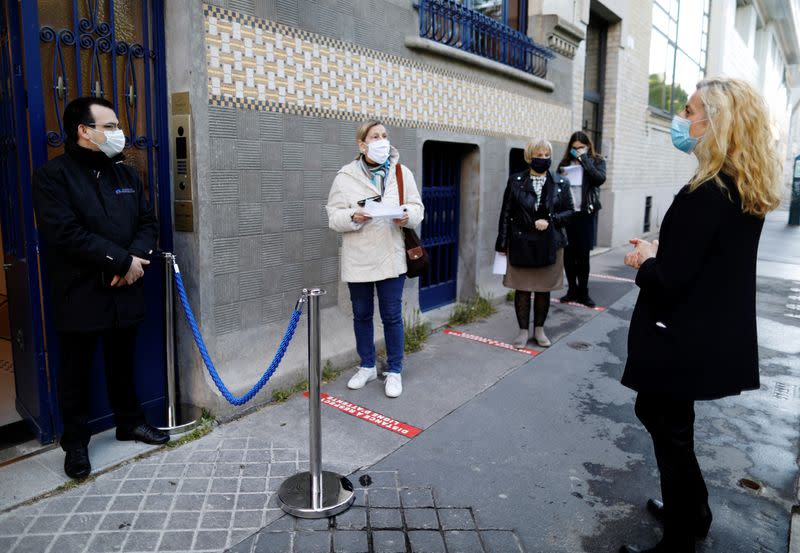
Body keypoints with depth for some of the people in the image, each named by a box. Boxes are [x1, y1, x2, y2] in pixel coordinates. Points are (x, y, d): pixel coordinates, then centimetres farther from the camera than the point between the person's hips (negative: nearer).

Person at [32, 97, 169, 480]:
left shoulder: (125, 173, 11)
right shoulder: (53, 175, -8)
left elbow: (148, 222, 7)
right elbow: (66, 233, -20)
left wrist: (137, 257, -12)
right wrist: (123, 260, -18)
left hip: (125, 291, 5)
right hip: (81, 295, -5)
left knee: (122, 363, 18)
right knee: (76, 372, 8)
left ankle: (129, 422, 34)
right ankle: (76, 442, 23)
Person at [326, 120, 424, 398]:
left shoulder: (402, 172, 2)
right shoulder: (346, 176, -3)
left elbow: (417, 207, 6)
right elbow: (333, 216, -2)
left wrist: (407, 215, -16)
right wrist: (353, 216, -22)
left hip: (390, 257, 0)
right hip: (357, 258, 0)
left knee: (392, 316, 5)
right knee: (362, 315, 13)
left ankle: (394, 371, 23)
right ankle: (367, 366, 33)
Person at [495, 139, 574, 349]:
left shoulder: (560, 184, 2)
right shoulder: (515, 181, -1)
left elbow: (569, 211, 6)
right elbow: (506, 213, -1)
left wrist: (550, 221, -13)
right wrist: (502, 244, -3)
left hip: (549, 245, 1)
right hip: (521, 244, -1)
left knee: (544, 288, 10)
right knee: (522, 288, 4)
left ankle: (539, 329, 26)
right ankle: (523, 331, 18)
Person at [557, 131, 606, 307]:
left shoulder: (597, 161, 5)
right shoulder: (565, 162, 9)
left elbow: (600, 179, -14)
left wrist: (584, 159, -11)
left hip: (586, 214, -2)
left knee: (583, 256, 2)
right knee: (568, 255, 5)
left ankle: (583, 292, 14)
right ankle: (572, 290, 19)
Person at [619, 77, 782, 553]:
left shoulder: (706, 194, -25)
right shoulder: (749, 191, 5)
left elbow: (668, 281, -25)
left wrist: (646, 262, -6)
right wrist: (660, 252, 4)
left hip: (684, 339, -9)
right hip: (716, 334, 9)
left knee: (670, 430, 9)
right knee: (658, 413, 25)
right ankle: (691, 513, 43)